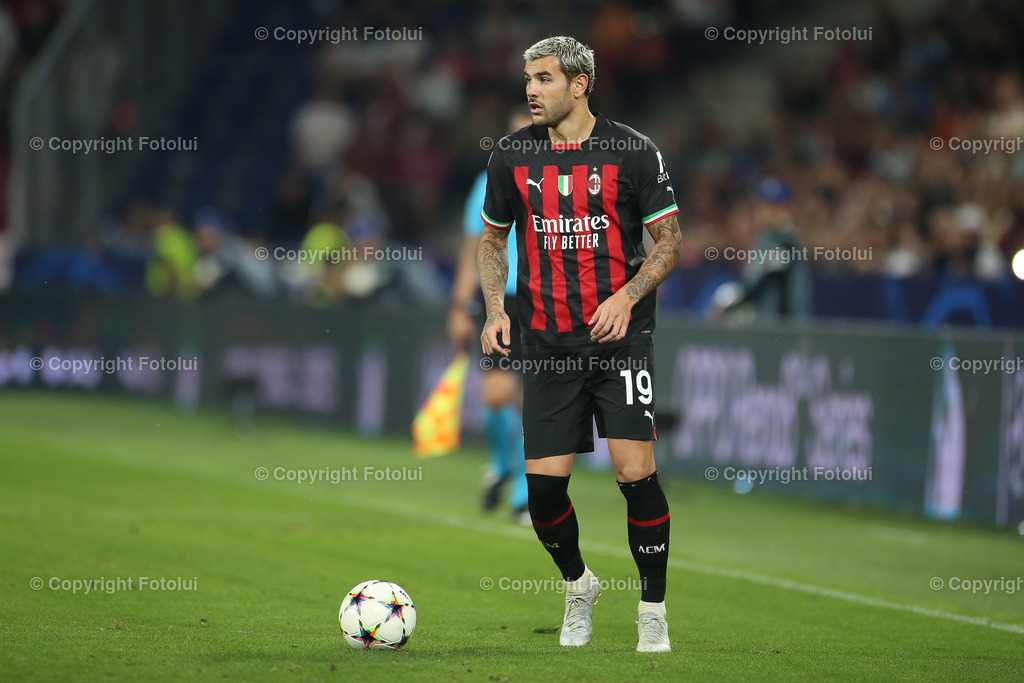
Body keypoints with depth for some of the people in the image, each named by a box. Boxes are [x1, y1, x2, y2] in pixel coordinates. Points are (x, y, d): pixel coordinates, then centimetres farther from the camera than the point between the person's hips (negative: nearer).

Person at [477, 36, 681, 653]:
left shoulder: (633, 152, -3)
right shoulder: (512, 156, 6)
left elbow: (669, 240, 3)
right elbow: (493, 239, 18)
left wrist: (626, 297, -12)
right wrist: (496, 310, 3)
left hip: (621, 336, -3)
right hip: (549, 346, 3)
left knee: (636, 472, -13)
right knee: (544, 485, -3)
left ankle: (654, 611, 4)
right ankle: (578, 586, 26)